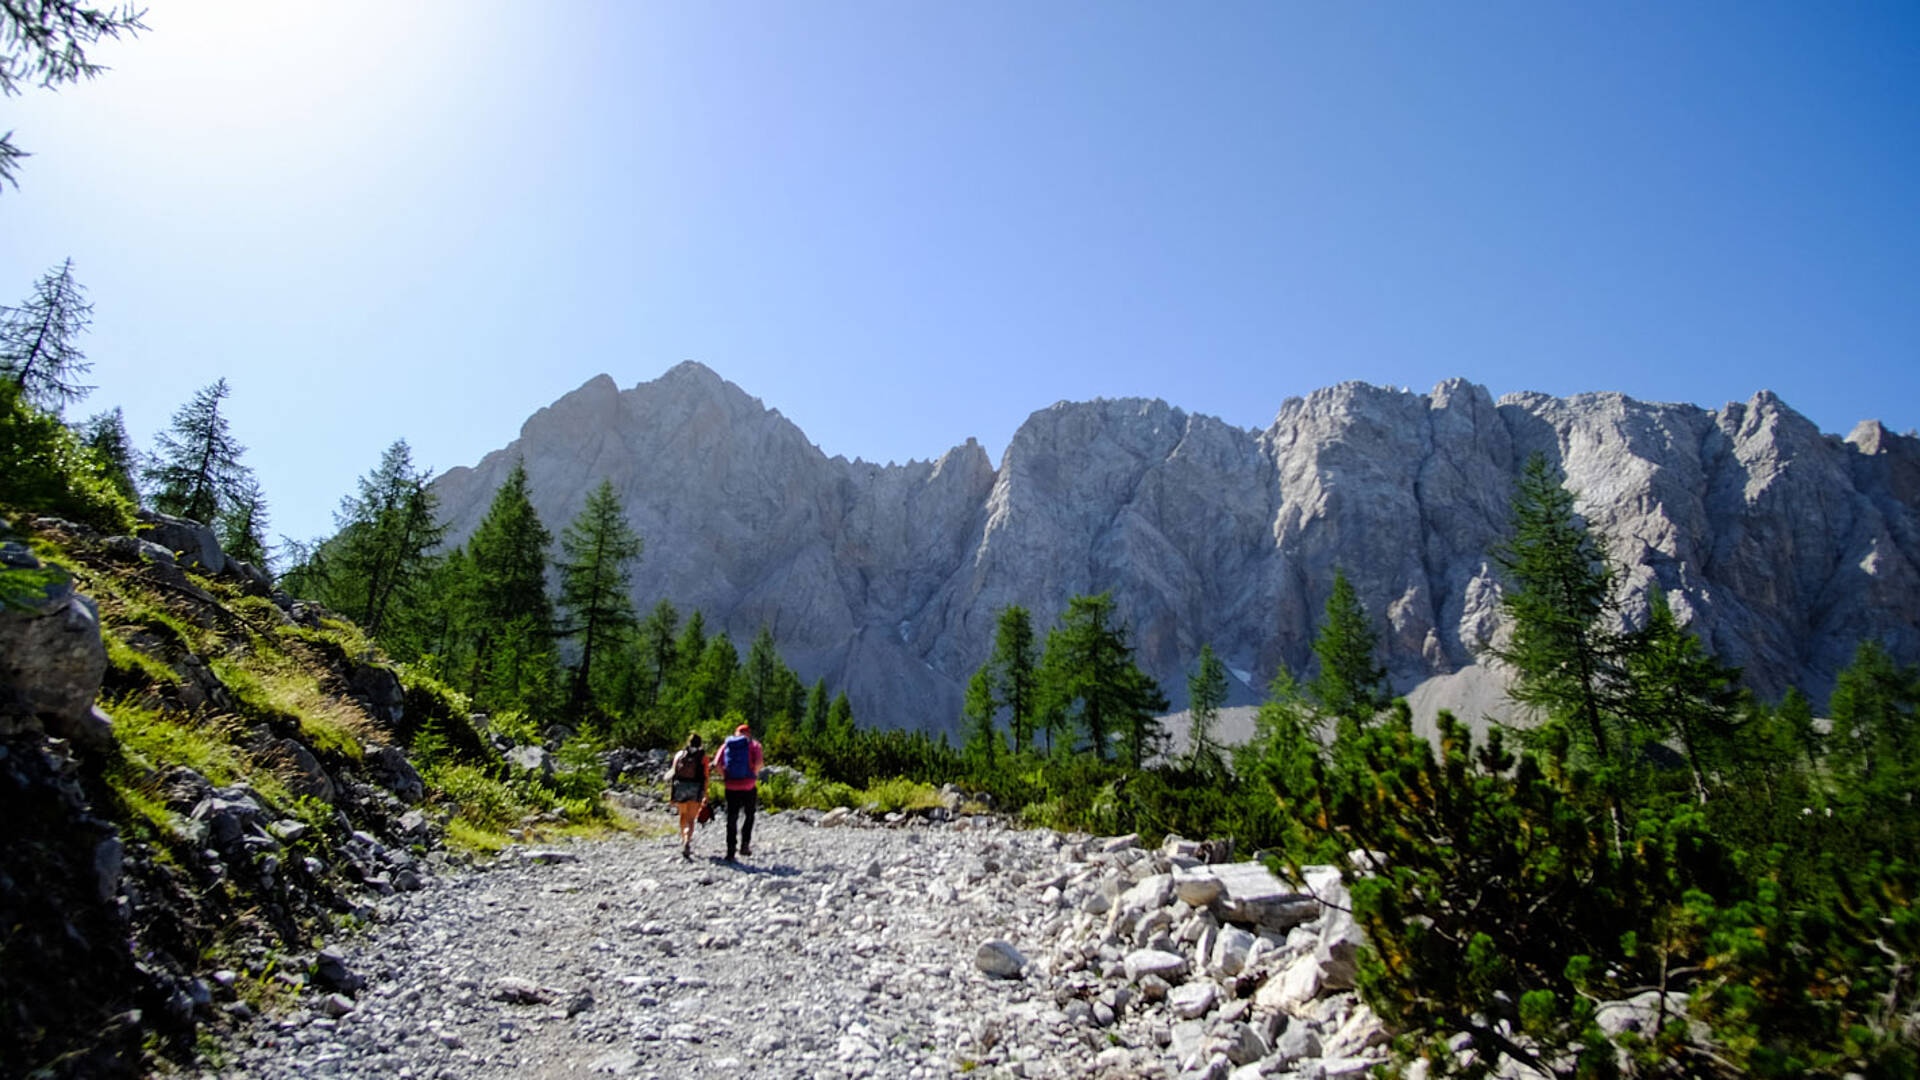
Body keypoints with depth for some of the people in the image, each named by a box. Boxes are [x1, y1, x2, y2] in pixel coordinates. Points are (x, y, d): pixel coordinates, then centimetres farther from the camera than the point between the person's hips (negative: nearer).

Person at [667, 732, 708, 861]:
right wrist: (705, 794, 2)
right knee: (690, 819, -3)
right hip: (696, 787, -2)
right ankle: (687, 843, -22)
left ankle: (684, 840, 32)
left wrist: (671, 793, 5)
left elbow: (673, 772, 4)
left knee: (683, 815, 23)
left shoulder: (680, 754, 12)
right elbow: (705, 776, -1)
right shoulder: (703, 756, 8)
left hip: (680, 785, 2)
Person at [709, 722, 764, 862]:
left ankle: (730, 852, 6)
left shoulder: (726, 745, 8)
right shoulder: (753, 744, 2)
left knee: (731, 820, 9)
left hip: (731, 787, 2)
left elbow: (717, 764, -5)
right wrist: (754, 775, 1)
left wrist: (726, 776, 6)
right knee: (749, 816, 19)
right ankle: (745, 845, 7)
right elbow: (759, 762, -15)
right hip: (749, 787, -1)